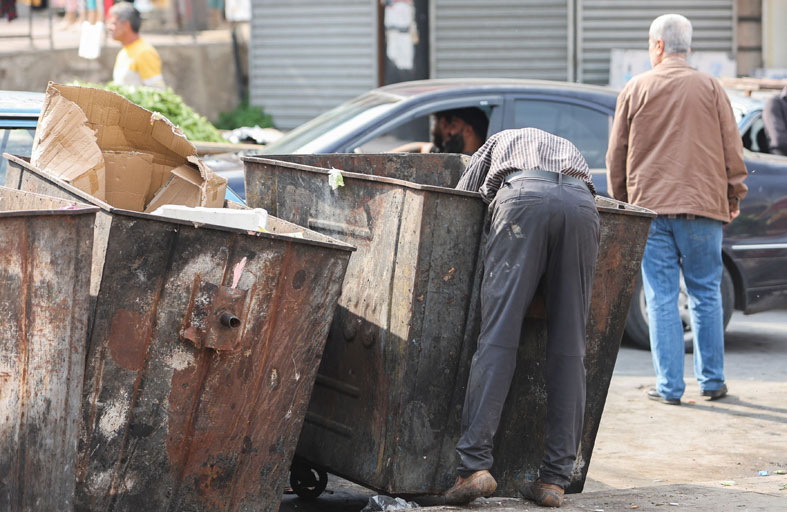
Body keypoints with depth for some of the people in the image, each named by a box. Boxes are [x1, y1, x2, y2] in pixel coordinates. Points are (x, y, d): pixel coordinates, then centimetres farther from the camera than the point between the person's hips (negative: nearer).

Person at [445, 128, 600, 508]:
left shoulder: (499, 141, 39)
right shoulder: (570, 149, 44)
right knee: (568, 348, 4)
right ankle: (554, 478, 2)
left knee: (498, 336, -6)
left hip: (524, 196, -2)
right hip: (582, 204, 2)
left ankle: (474, 463, -16)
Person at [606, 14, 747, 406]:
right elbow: (731, 148, 6)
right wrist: (734, 196, 17)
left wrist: (619, 199, 21)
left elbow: (616, 154, 8)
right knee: (705, 294, 9)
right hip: (702, 206, 0)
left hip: (650, 207, 0)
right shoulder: (710, 89, 3)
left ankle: (669, 386, -1)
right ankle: (711, 381, 12)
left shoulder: (635, 89, 4)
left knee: (661, 298, 1)